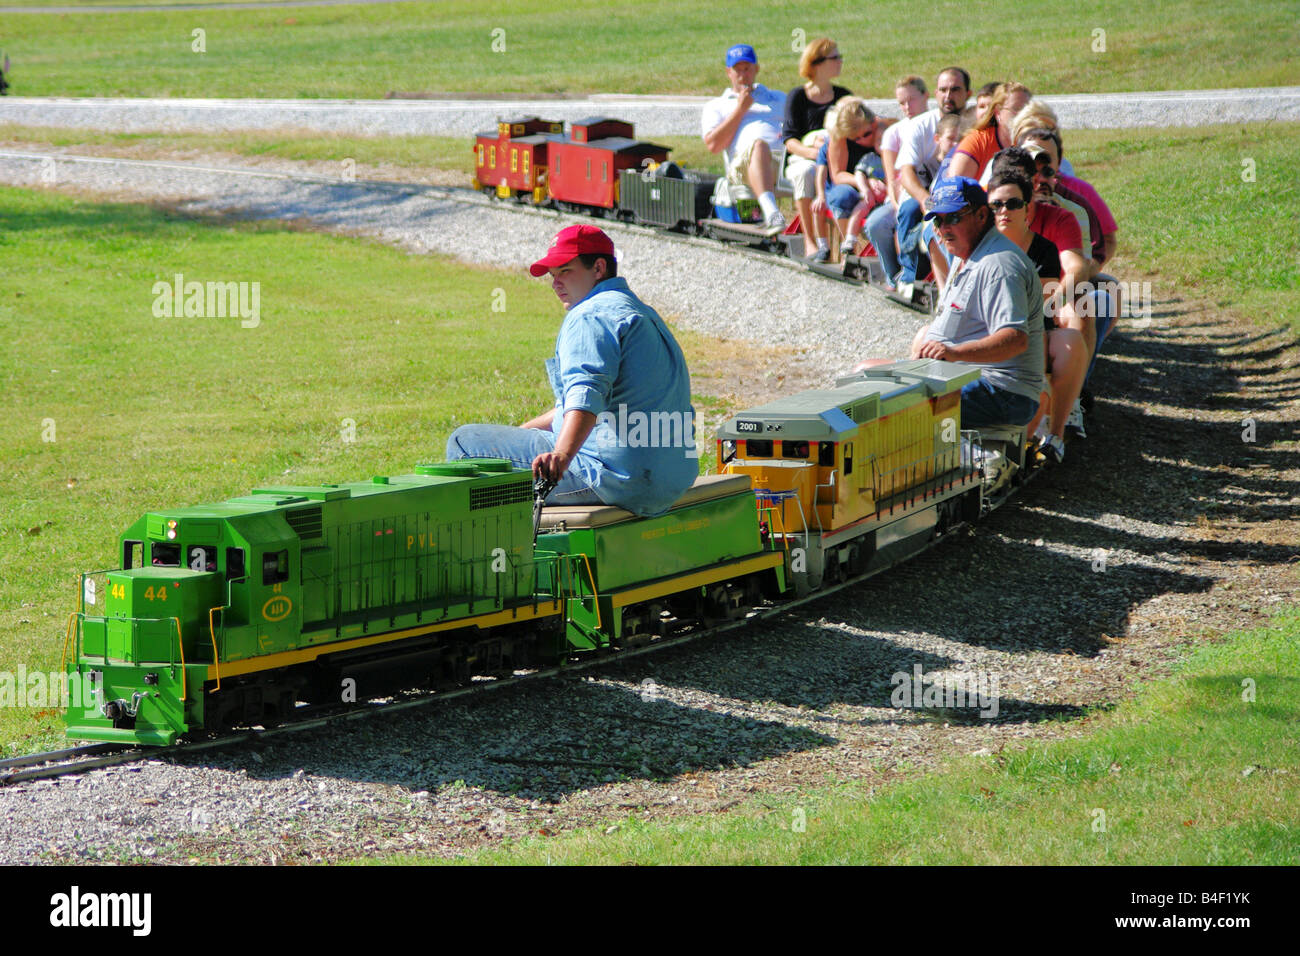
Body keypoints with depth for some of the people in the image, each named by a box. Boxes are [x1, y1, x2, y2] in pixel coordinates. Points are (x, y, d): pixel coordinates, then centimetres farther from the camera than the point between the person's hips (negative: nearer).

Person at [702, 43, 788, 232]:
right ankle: (770, 209, -65)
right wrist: (740, 109, 10)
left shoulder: (778, 98, 37)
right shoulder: (715, 107, 29)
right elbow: (713, 145, 10)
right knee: (759, 145, -41)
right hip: (743, 165, -2)